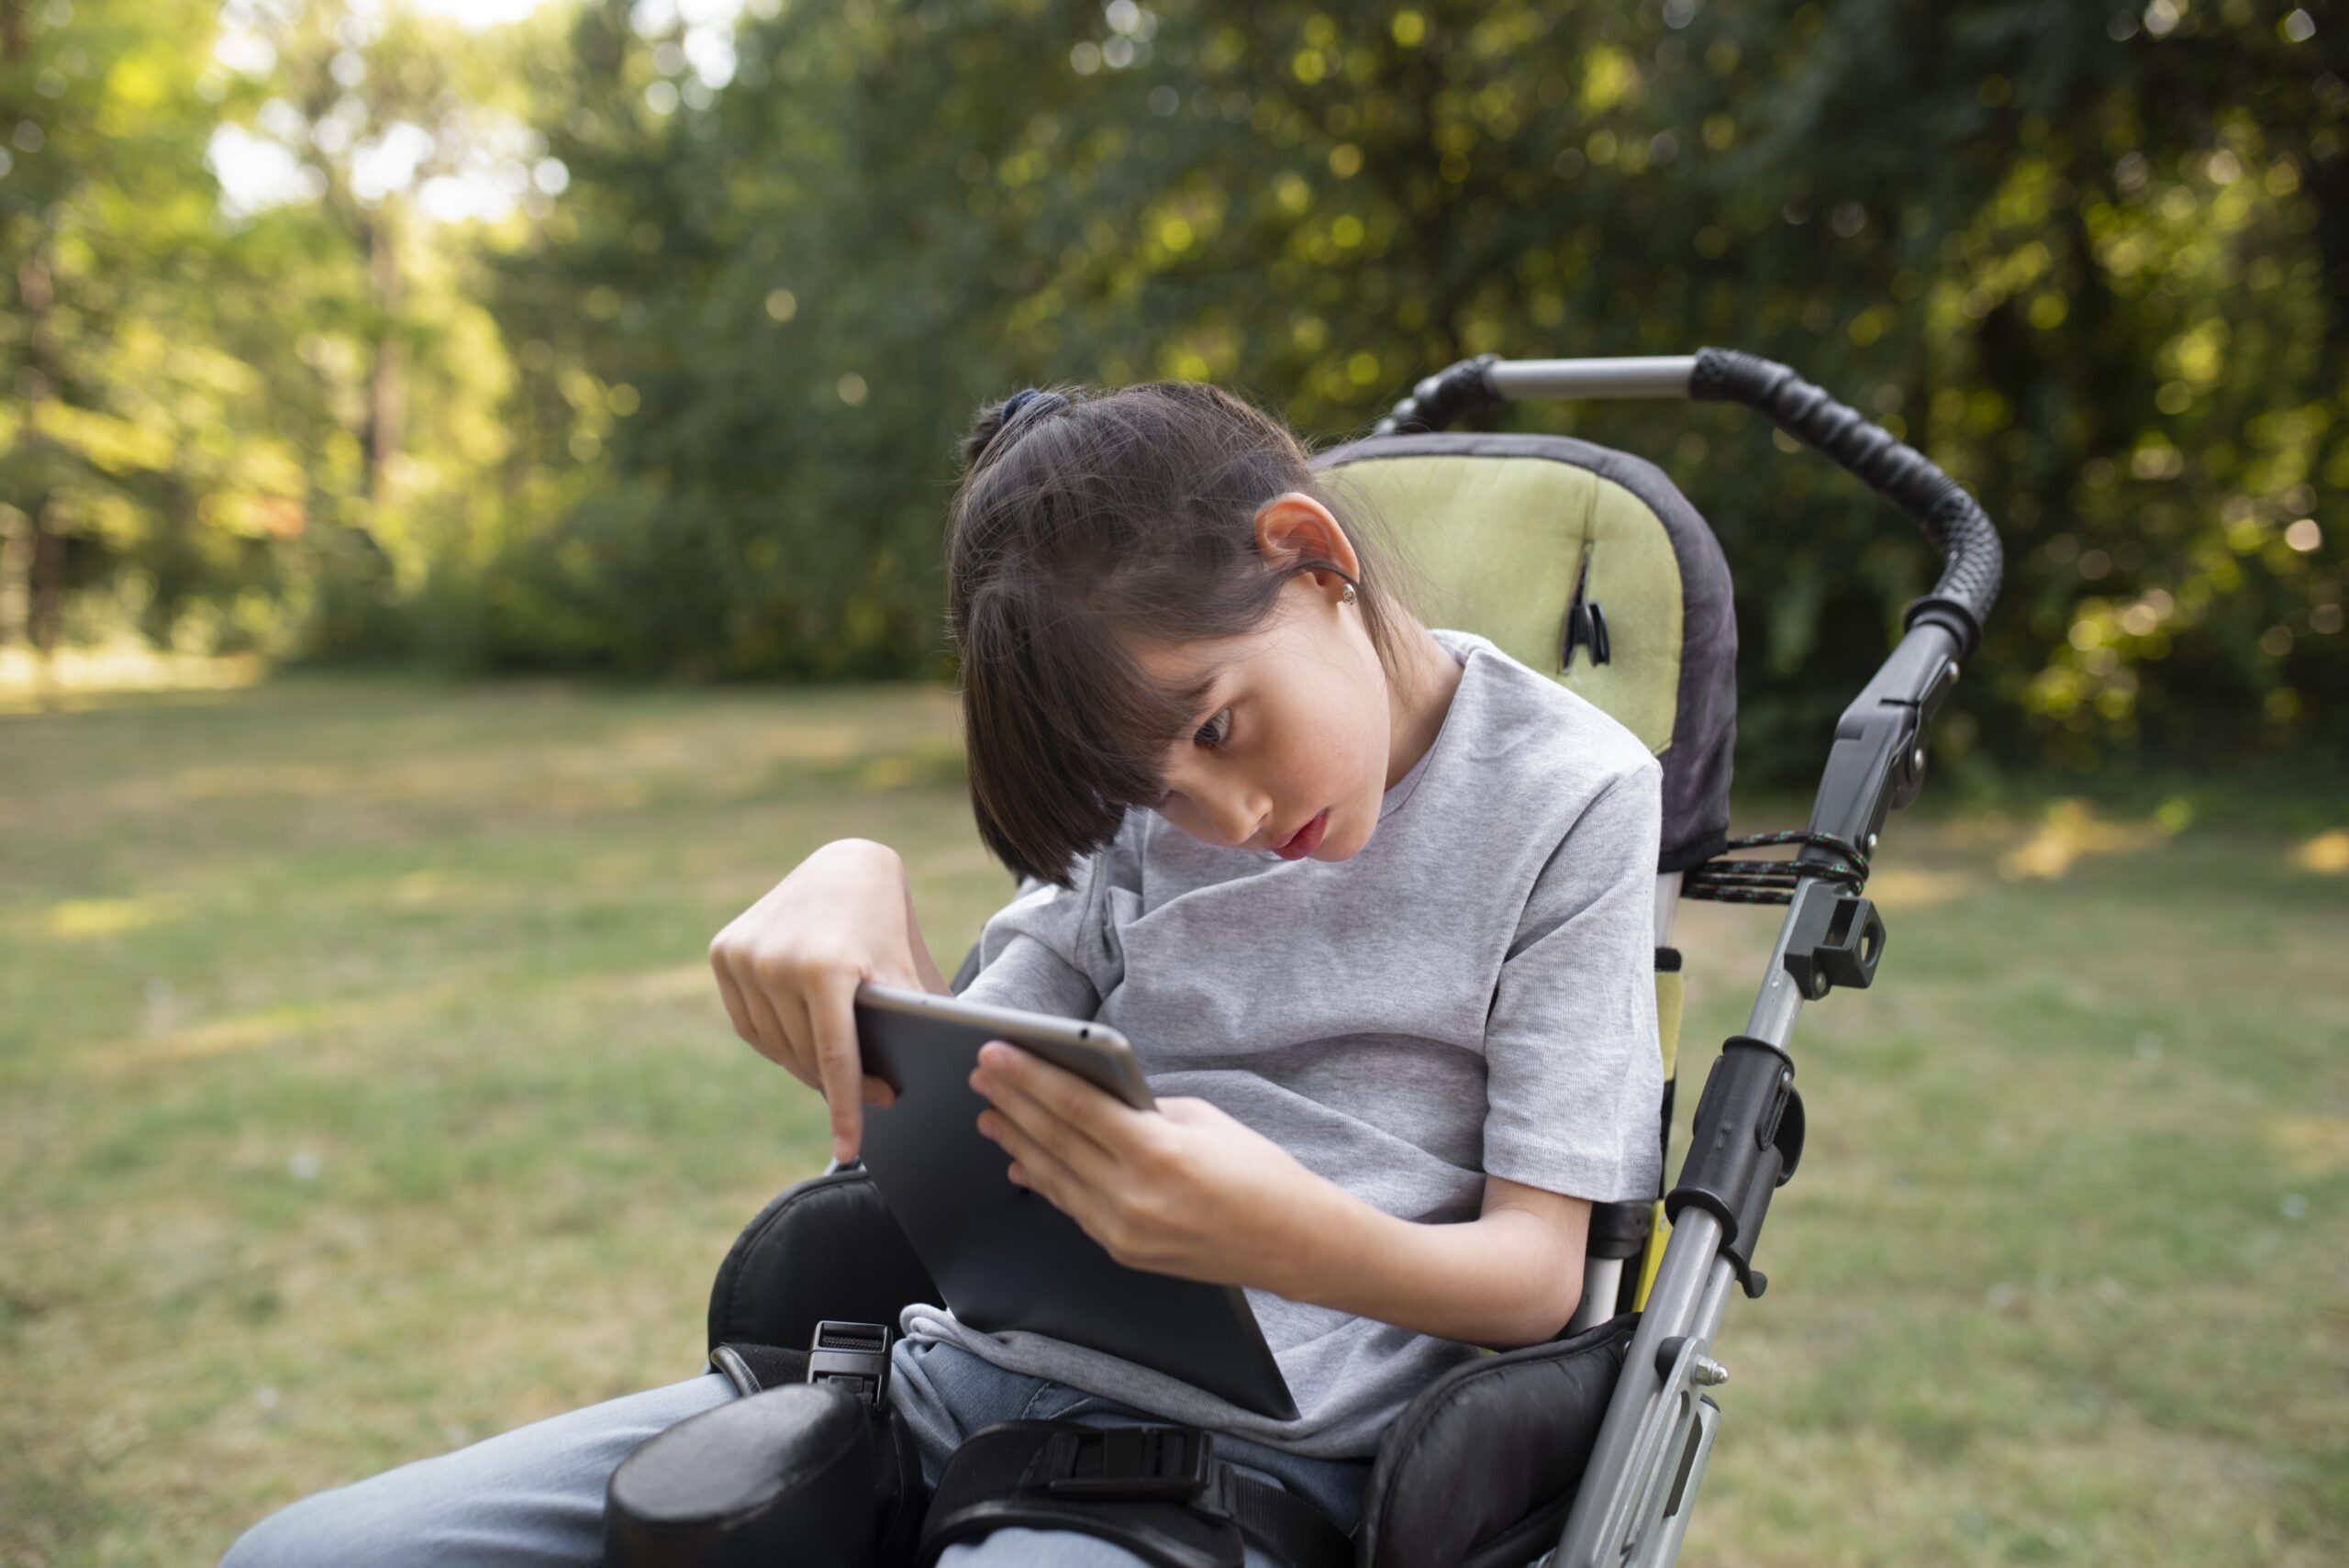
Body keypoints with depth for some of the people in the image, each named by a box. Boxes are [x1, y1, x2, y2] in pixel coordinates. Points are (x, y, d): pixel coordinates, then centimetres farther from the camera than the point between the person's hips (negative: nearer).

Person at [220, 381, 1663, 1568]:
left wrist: (1286, 1234, -27)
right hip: (967, 1364, 6)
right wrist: (861, 892, -13)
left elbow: (1543, 1273, -6)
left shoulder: (1570, 795, -3)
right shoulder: (1150, 776, 11)